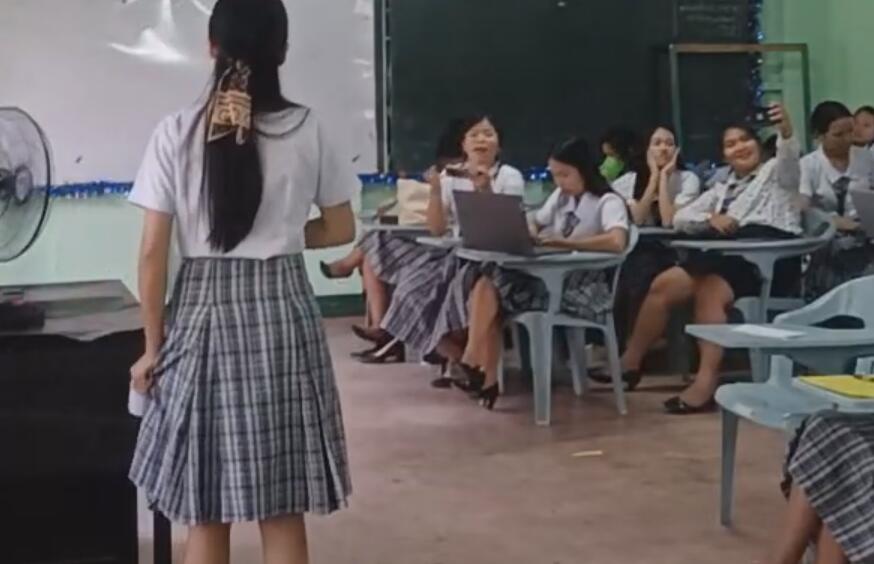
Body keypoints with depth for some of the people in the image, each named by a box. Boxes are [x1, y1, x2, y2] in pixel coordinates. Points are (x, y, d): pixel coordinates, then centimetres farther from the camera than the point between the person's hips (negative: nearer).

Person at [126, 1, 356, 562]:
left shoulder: (176, 133, -4)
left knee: (207, 515, 9)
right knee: (284, 512, 8)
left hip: (204, 311, 0)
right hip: (283, 309, 1)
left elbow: (153, 253, -4)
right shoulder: (307, 129, -1)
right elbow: (340, 229, 8)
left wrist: (153, 344, 5)